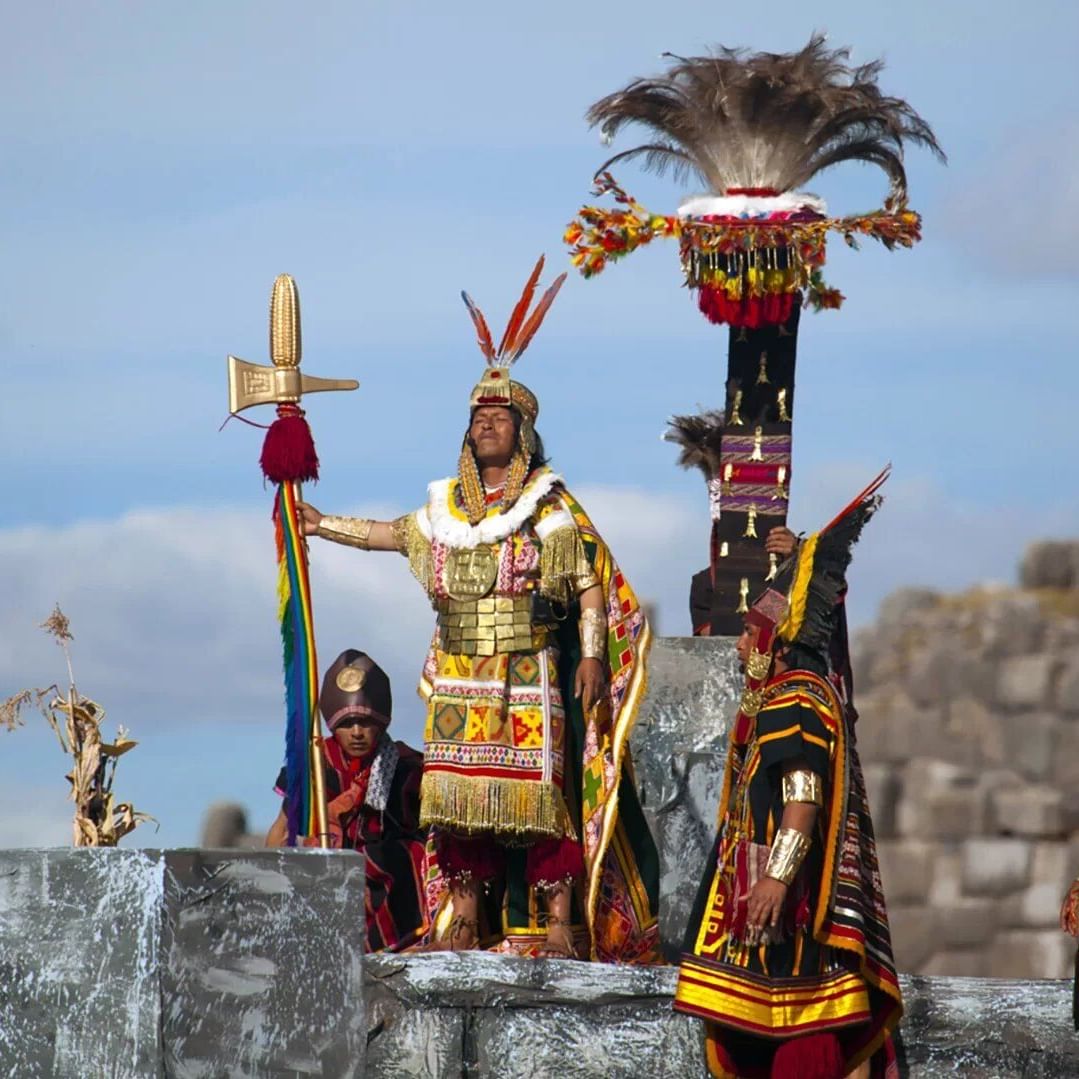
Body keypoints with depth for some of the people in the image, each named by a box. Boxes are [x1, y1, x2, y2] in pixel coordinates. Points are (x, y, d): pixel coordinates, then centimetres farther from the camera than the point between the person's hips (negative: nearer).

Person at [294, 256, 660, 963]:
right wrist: (323, 525, 32)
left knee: (540, 787, -10)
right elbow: (398, 535, 31)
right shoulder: (446, 506, 14)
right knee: (460, 789, 2)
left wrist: (592, 657, -13)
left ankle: (558, 924, -10)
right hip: (459, 677, 5)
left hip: (529, 673, -5)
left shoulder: (552, 506, 0)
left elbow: (592, 582, -4)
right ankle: (466, 917, 8)